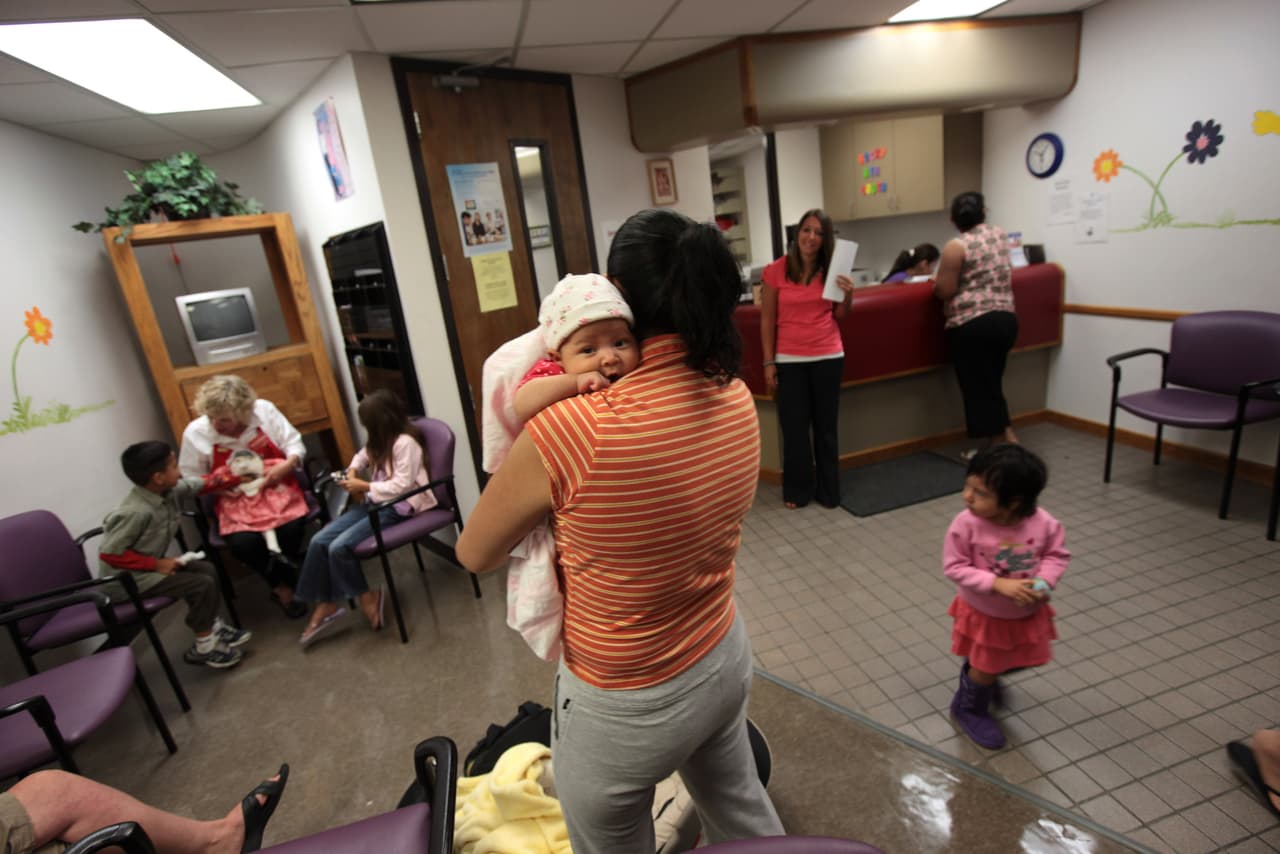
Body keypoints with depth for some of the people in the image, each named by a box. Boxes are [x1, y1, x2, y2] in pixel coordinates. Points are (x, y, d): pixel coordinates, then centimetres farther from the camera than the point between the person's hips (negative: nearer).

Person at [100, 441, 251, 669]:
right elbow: (110, 553, -26)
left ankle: (214, 628, 21)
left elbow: (204, 483, 8)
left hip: (151, 566, 9)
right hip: (129, 577, -9)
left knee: (207, 569, 10)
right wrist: (156, 564, -22)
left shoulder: (170, 490, -7)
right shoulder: (135, 512, -31)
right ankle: (203, 648, 4)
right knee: (202, 584, -13)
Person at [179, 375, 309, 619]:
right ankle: (283, 586, 3)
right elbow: (189, 481, 5)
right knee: (244, 543, -28)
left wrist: (286, 466, -19)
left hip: (277, 487, 0)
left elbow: (294, 444, 0)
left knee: (291, 528, -30)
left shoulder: (264, 410, -7)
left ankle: (282, 571, 7)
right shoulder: (195, 433, -6)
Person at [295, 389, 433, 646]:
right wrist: (353, 470, 9)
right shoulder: (383, 441, 13)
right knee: (319, 541, -7)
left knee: (339, 547, -22)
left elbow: (401, 486, -22)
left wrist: (364, 486, -12)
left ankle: (367, 598, 0)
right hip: (378, 503, 9)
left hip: (399, 509, -9)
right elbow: (363, 455, 32)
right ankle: (326, 606, 0)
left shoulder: (405, 442, -17)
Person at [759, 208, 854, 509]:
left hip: (828, 357, 2)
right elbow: (767, 320, -2)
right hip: (790, 360, -2)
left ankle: (828, 490, 22)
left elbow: (839, 316, 10)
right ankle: (798, 490, 20)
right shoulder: (776, 271, -5)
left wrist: (848, 295, -10)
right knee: (795, 426, 4)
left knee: (826, 425, 9)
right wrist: (769, 362, -4)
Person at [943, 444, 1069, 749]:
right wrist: (998, 584, -33)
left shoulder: (1043, 523, -23)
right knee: (986, 669, 13)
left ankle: (976, 674, 58)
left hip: (1027, 614, 4)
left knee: (1021, 660, 27)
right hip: (983, 614, -4)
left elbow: (1057, 554, -6)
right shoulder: (966, 524, -31)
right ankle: (969, 708, 44)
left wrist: (1044, 582, -24)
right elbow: (954, 567, -23)